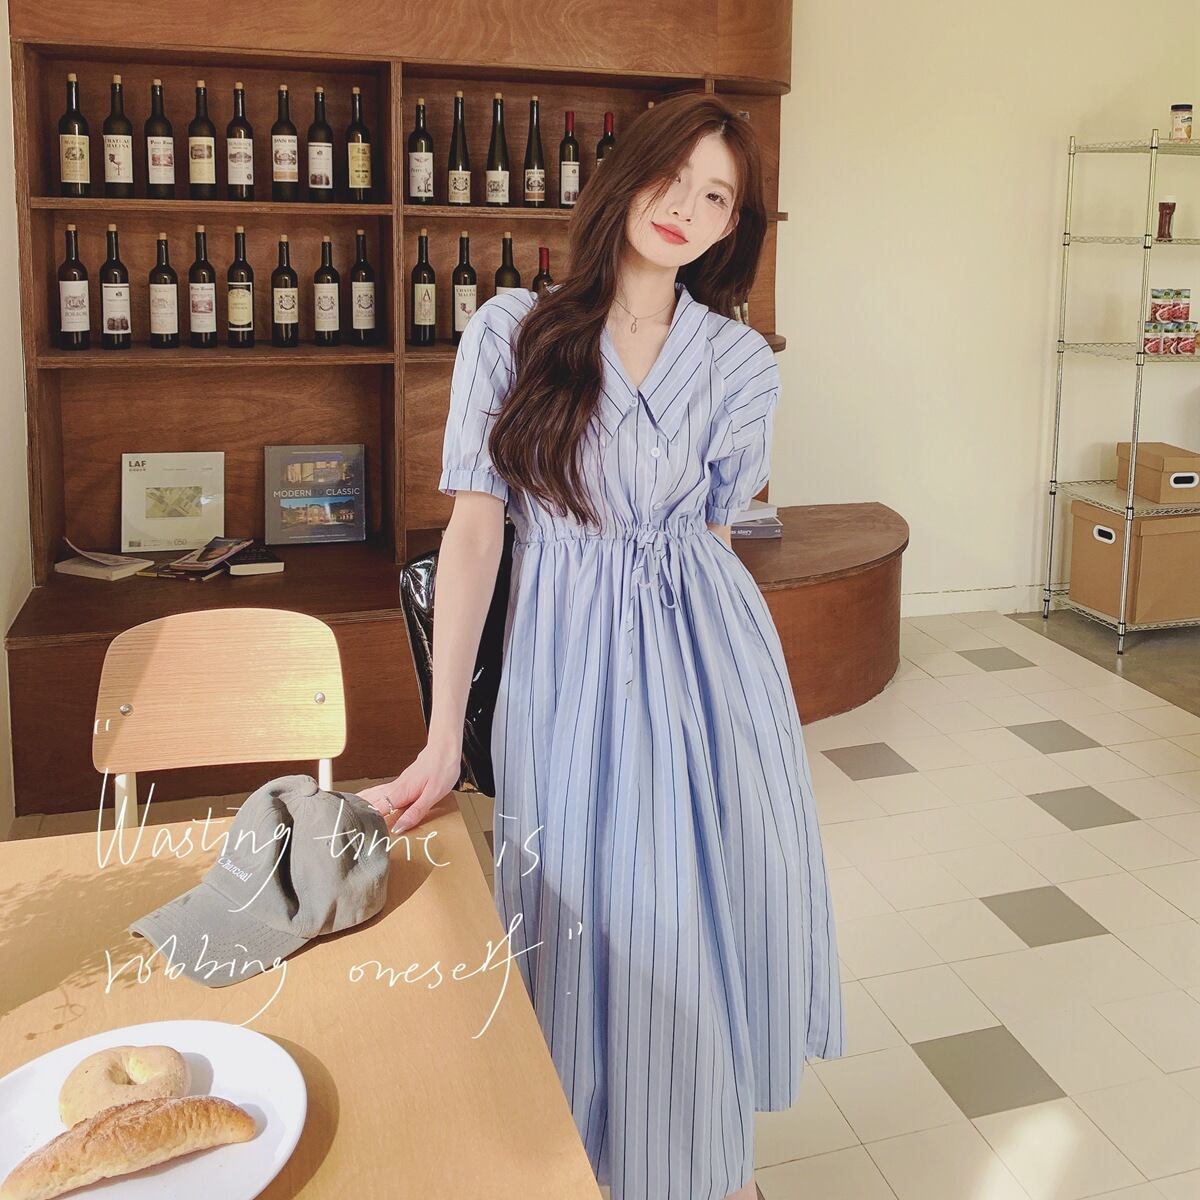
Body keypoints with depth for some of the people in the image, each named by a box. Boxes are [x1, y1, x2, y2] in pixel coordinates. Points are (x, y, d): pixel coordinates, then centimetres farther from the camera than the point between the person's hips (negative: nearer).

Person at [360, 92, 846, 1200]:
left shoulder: (741, 361, 2)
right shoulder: (512, 330, -4)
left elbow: (710, 531, 8)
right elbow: (475, 525, -8)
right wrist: (443, 741, -11)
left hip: (708, 658, 2)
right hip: (567, 662, -2)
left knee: (713, 910, 10)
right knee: (598, 921, 6)